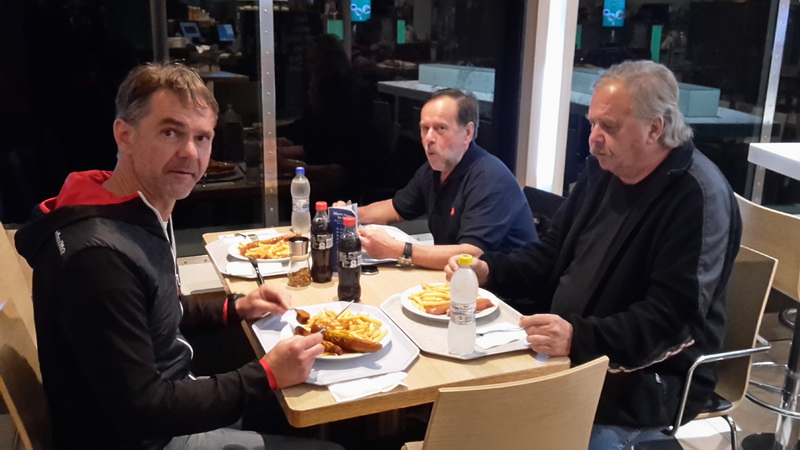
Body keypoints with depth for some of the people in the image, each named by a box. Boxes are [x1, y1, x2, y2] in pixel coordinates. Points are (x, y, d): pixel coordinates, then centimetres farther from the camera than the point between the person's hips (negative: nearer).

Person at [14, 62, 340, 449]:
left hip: (169, 402, 9)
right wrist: (267, 376, -23)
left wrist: (234, 309, 2)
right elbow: (141, 412, -28)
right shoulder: (99, 255, -31)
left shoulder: (141, 213, 0)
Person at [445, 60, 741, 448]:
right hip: (567, 356, 7)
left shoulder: (698, 196, -16)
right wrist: (488, 270, -4)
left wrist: (579, 338, -36)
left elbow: (671, 318, -23)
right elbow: (551, 255, 15)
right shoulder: (603, 169, 8)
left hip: (643, 382, -6)